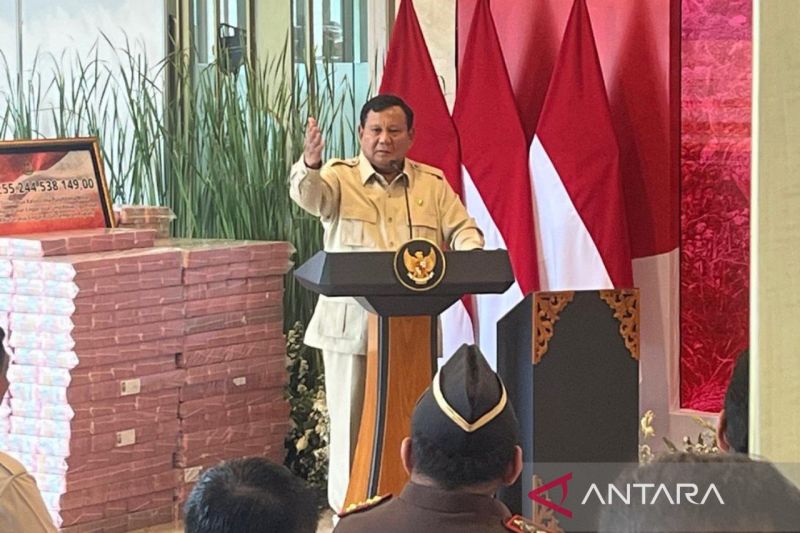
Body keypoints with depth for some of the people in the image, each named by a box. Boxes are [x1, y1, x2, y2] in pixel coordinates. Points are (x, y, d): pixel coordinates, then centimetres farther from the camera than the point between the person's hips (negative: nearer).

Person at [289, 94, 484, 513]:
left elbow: (463, 229, 9)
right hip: (350, 325, -2)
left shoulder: (433, 184, 11)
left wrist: (468, 251, -15)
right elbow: (308, 196, -18)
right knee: (351, 422, -1)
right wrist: (309, 165, -42)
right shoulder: (339, 178, 2)